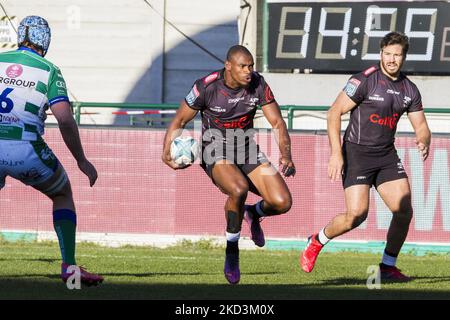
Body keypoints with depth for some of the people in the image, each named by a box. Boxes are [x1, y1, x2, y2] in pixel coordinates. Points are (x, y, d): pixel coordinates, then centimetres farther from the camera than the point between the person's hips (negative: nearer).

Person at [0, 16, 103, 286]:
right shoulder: (48, 71, 4)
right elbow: (65, 120, -5)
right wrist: (82, 161, 2)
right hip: (26, 150, -2)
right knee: (63, 194, 22)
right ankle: (69, 266, 11)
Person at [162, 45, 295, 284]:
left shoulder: (258, 84, -9)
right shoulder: (207, 87, -17)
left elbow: (277, 122, -4)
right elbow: (179, 121, -6)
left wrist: (286, 155, -22)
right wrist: (167, 152, -21)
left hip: (247, 151, 4)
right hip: (216, 154, -4)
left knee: (282, 202, -13)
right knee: (239, 189, -37)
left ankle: (254, 213, 25)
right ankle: (231, 249, -15)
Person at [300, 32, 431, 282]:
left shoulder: (410, 90, 6)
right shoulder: (365, 80, -12)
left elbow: (421, 126, 12)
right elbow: (335, 112, -12)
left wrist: (424, 142, -13)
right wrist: (336, 153, -19)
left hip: (387, 155, 6)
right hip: (357, 152, -6)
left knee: (404, 210, -7)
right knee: (357, 214, -17)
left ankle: (388, 267, 7)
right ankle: (317, 242, 10)